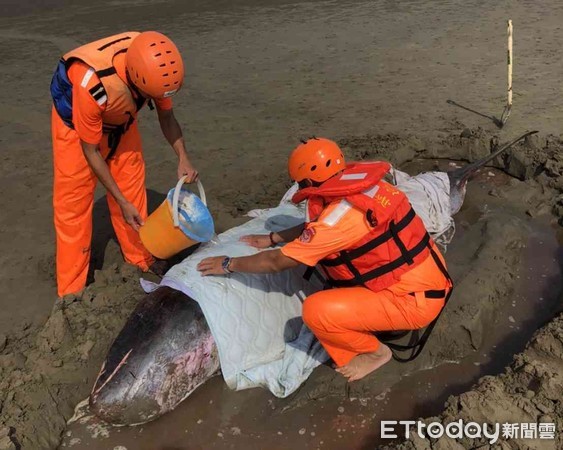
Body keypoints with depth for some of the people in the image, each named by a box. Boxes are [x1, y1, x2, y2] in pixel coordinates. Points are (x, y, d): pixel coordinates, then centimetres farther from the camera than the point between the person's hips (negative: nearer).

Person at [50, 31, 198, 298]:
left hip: (120, 120, 5)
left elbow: (166, 117, -9)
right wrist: (122, 202, -23)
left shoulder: (154, 68, -28)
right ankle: (71, 290, 8)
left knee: (132, 187, 8)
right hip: (75, 122, -5)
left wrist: (183, 158, -24)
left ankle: (141, 259, 26)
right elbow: (90, 150, -26)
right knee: (73, 201, -3)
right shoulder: (93, 86, -42)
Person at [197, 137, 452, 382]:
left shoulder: (341, 216, -26)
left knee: (316, 310, -20)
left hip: (413, 301, -9)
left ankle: (374, 352, 6)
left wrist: (228, 264, -2)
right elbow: (314, 227, 18)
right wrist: (271, 239, 19)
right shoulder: (364, 187, 0)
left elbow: (277, 262, -16)